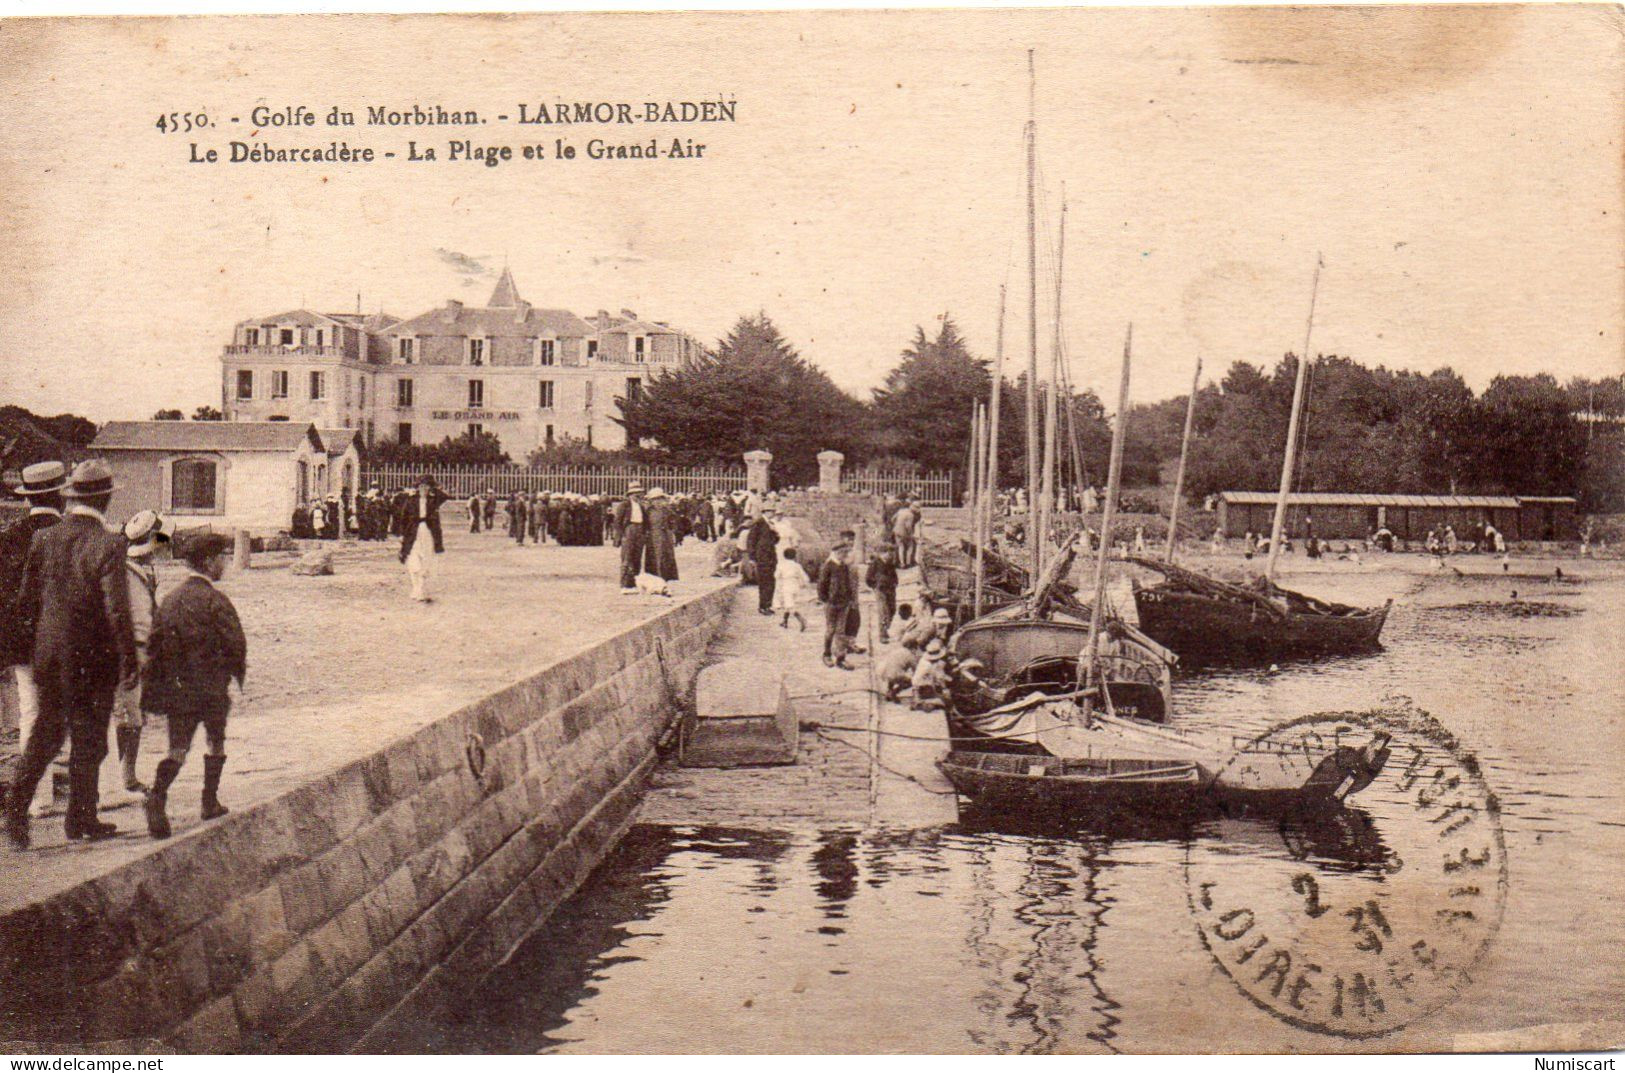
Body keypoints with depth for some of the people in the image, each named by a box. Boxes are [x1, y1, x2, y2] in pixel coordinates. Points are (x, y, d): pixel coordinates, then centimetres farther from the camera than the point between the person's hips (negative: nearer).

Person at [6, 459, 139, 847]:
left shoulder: (43, 539, 1)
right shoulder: (108, 545, -15)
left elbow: (25, 601, 5)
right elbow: (117, 610, -18)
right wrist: (129, 662, -11)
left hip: (48, 655, 5)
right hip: (92, 657, -5)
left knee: (46, 732, 17)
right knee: (87, 737, 8)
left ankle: (18, 805, 4)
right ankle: (80, 819, 16)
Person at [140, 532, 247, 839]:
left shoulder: (170, 598, 8)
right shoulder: (214, 600, -12)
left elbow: (154, 644, 10)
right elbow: (235, 642, -14)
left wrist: (152, 687, 14)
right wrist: (238, 672, 6)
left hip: (177, 687, 5)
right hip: (211, 686, -4)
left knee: (178, 748, 3)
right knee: (215, 741, 16)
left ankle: (158, 794, -21)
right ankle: (210, 802, 23)